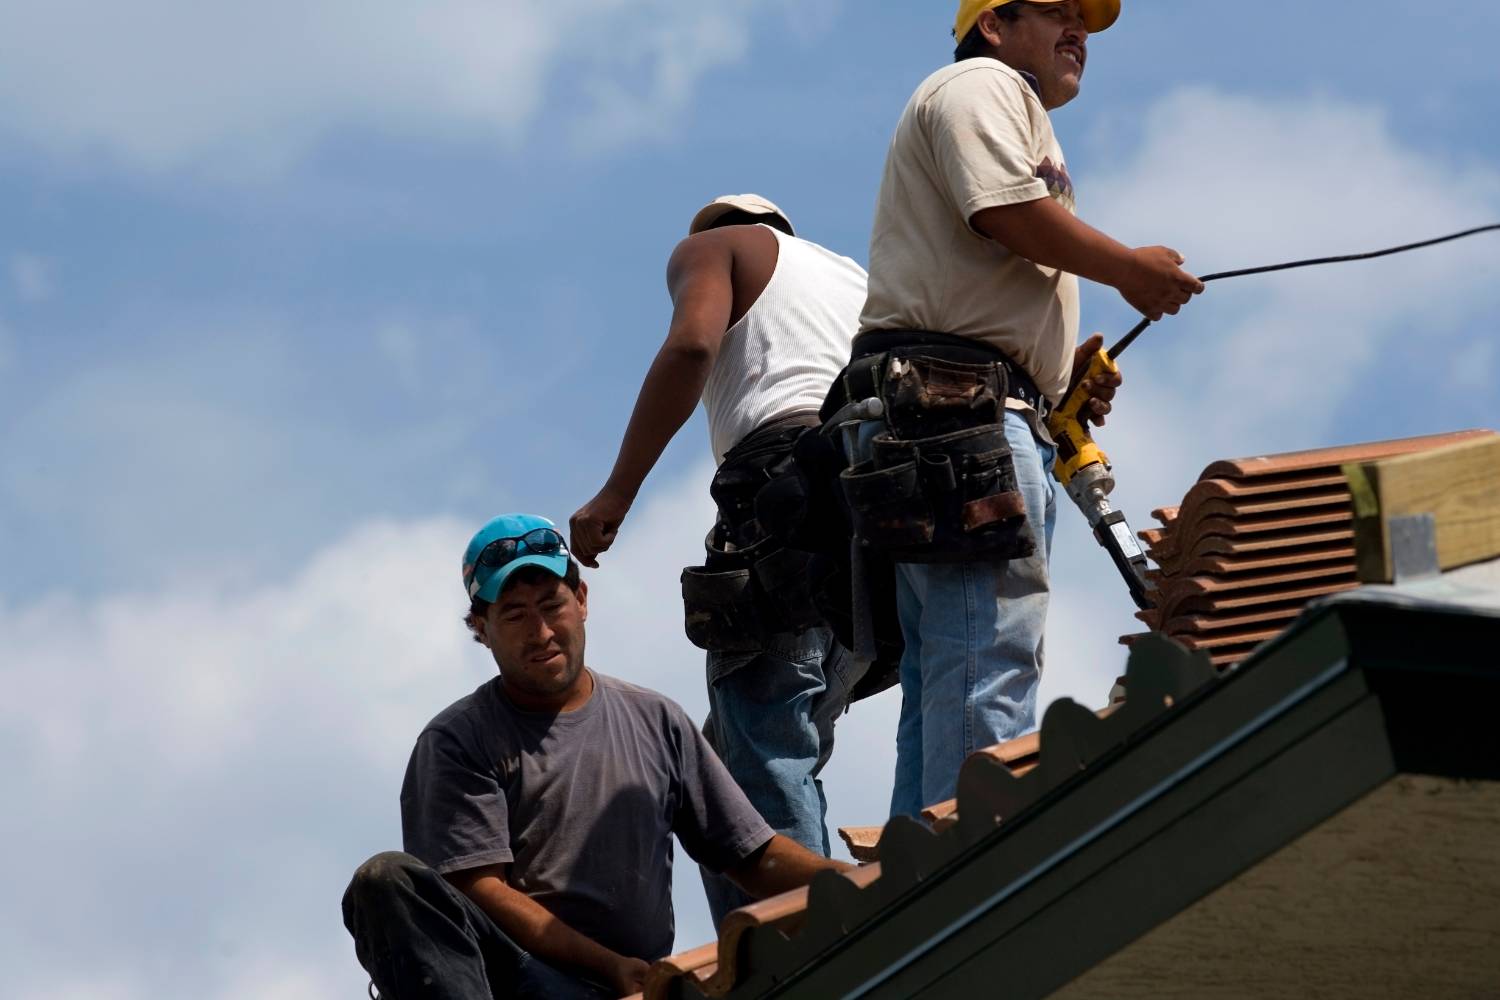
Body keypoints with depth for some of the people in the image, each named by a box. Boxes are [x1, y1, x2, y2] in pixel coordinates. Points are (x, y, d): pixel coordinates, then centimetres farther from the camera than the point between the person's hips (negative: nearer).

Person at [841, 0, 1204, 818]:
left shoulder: (1015, 109, 34)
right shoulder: (981, 84, 4)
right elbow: (1012, 214, -14)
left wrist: (1061, 373, 14)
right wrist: (1133, 270, -3)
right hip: (957, 416, -11)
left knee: (942, 687, 5)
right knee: (989, 669, -19)